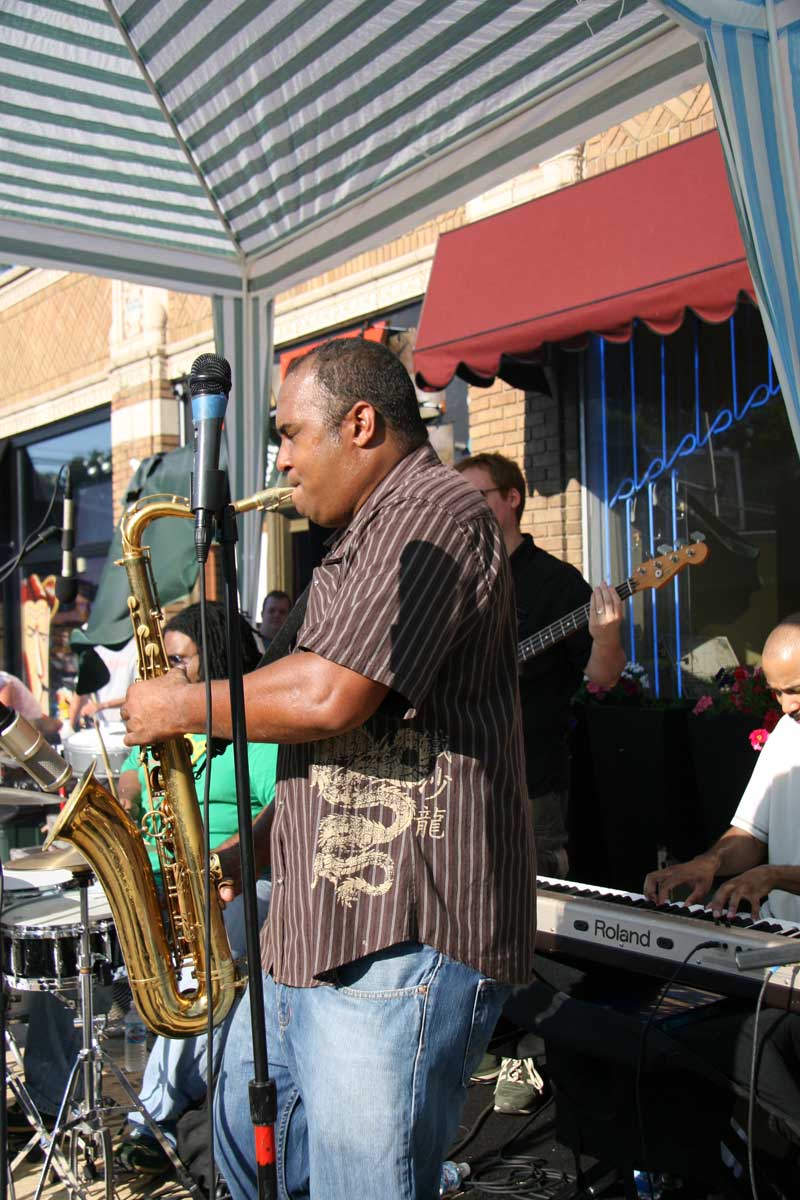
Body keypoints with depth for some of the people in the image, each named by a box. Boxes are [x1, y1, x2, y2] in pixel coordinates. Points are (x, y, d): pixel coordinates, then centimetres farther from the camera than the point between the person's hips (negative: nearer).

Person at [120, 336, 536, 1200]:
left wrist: (181, 707, -9)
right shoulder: (362, 543, 21)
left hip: (403, 941, -11)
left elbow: (329, 698, -24)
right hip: (314, 935, 11)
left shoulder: (435, 514, -13)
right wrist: (252, 851, 13)